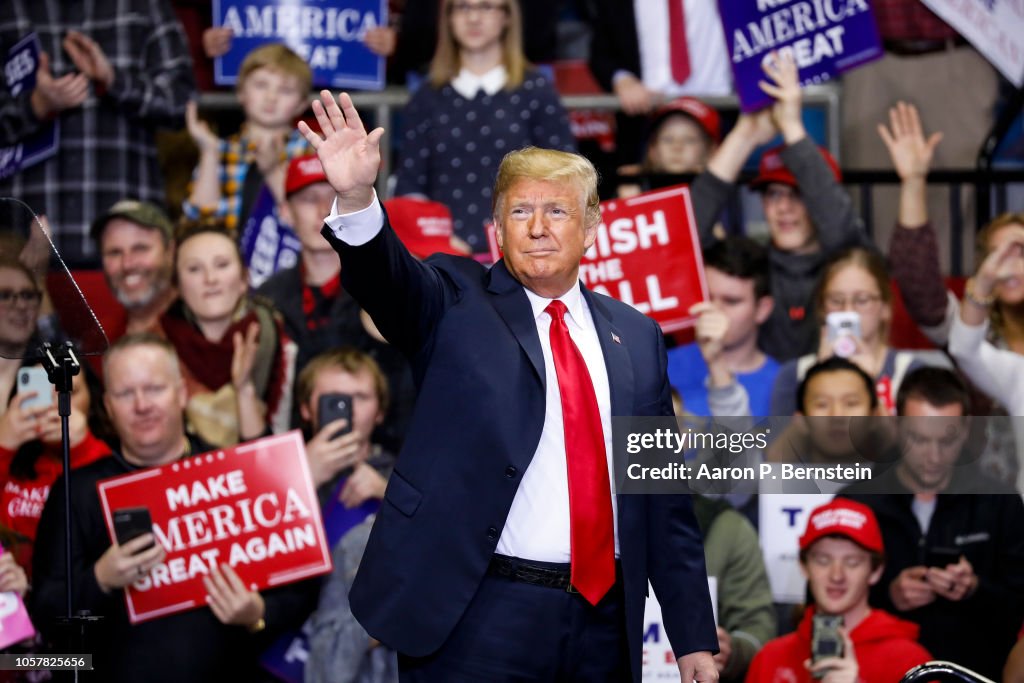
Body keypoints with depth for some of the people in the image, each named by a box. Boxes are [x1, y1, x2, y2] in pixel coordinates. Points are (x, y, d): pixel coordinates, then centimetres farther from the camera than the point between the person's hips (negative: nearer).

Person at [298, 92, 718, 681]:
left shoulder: (637, 338, 12)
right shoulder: (457, 304, 3)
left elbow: (667, 500, 12)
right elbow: (389, 278, -19)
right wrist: (356, 196, -40)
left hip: (605, 624, 4)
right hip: (478, 624, -3)